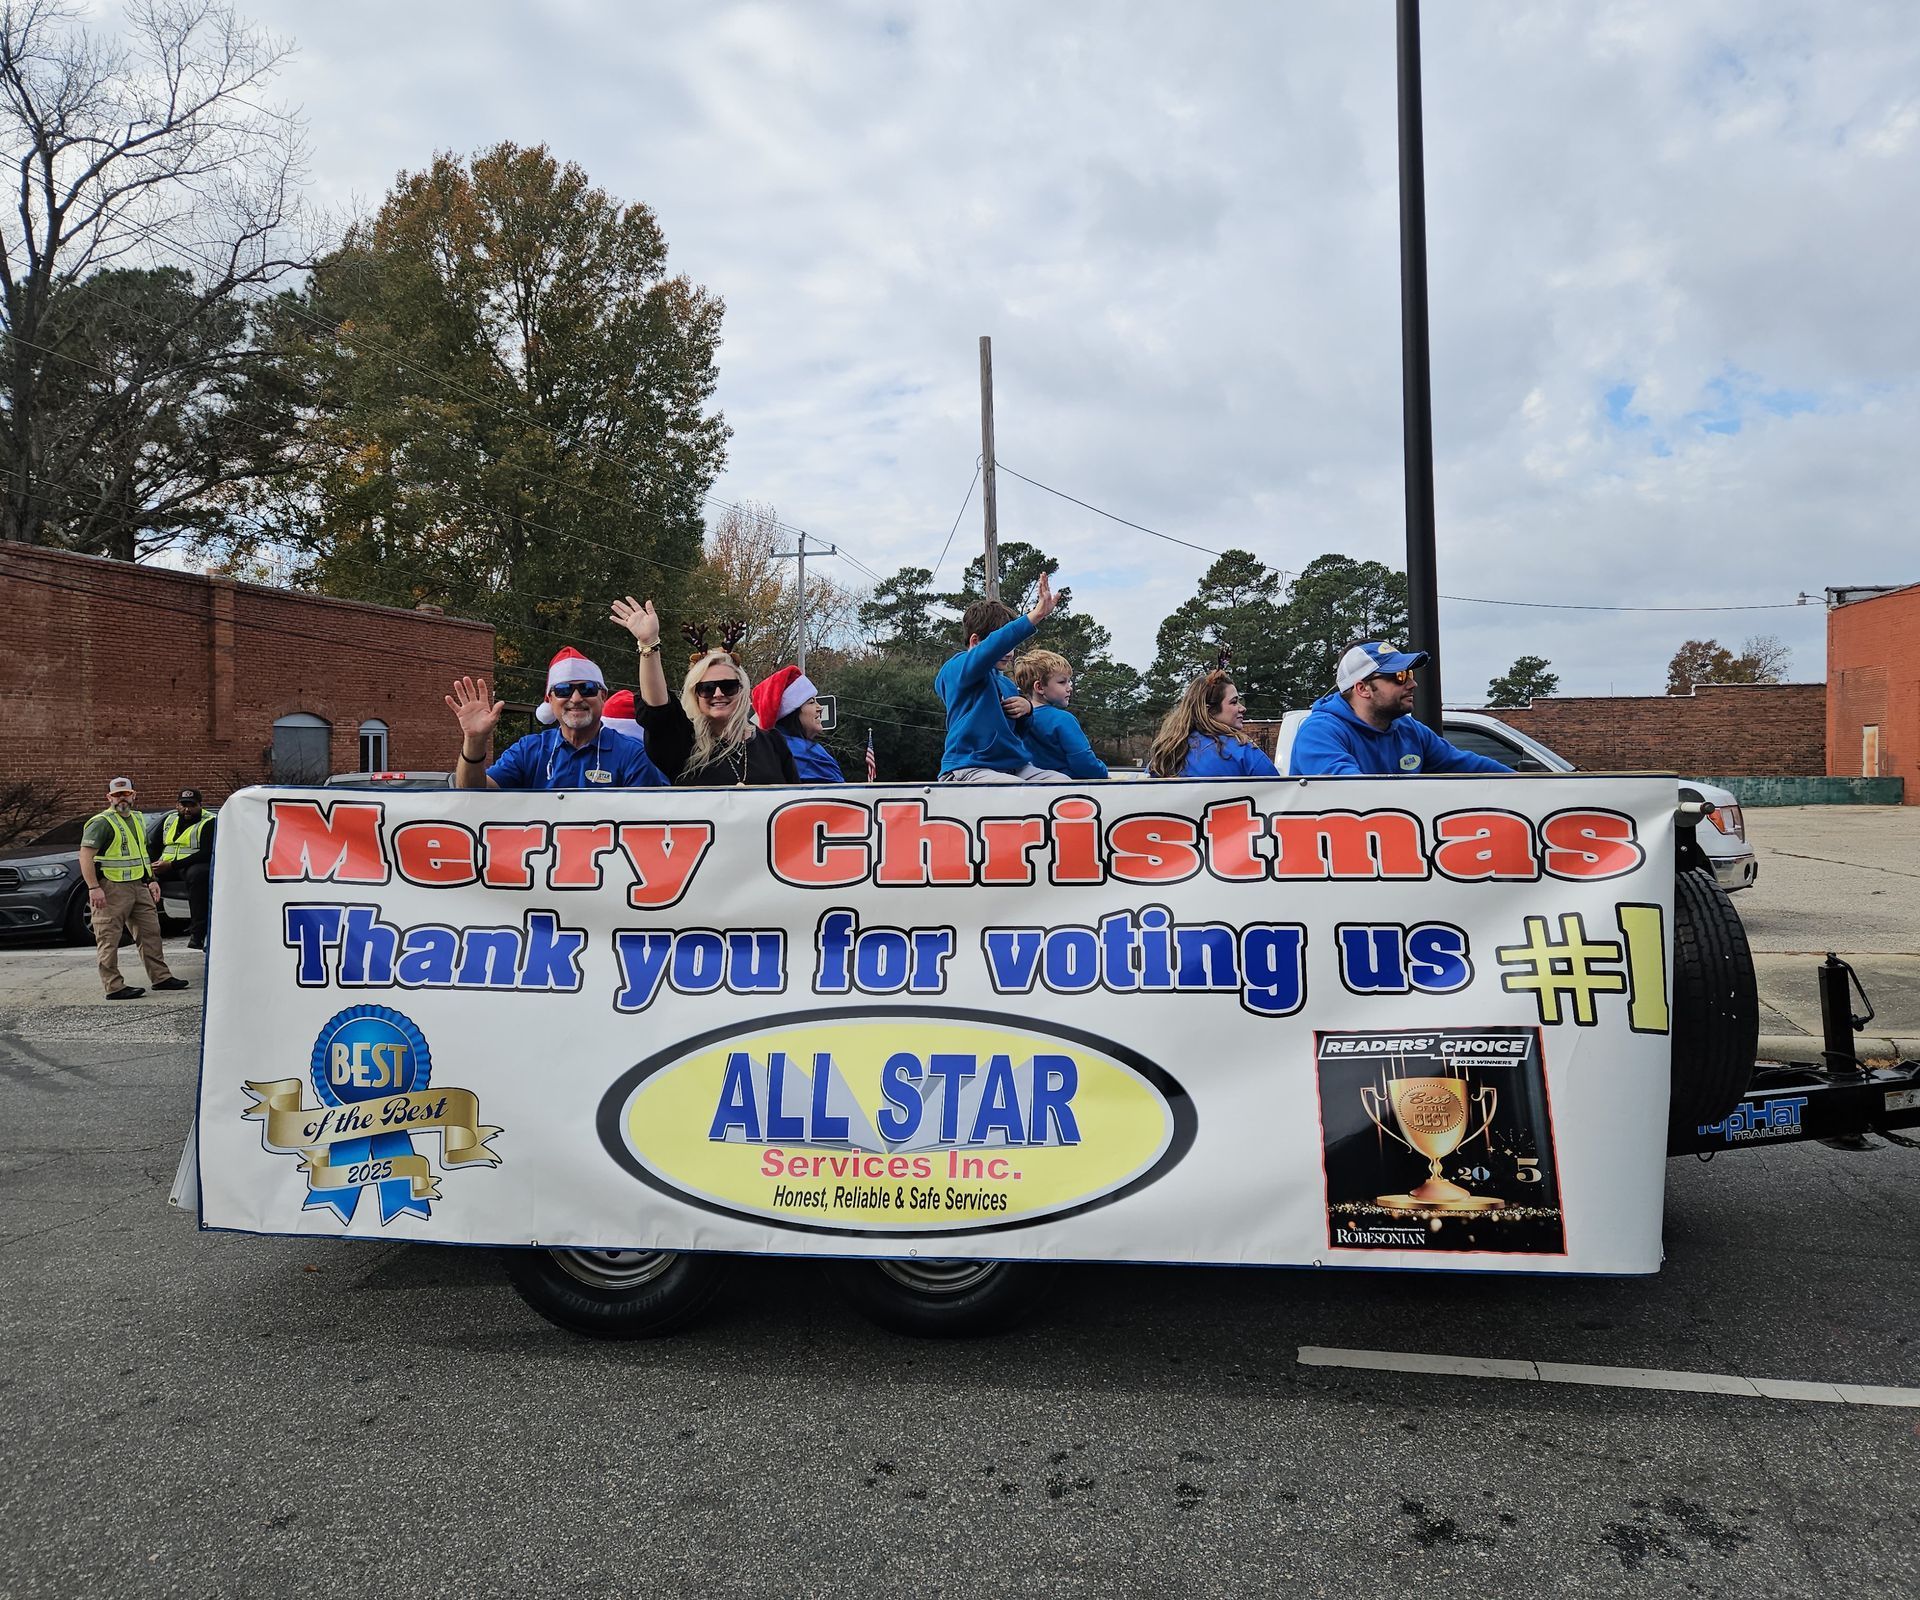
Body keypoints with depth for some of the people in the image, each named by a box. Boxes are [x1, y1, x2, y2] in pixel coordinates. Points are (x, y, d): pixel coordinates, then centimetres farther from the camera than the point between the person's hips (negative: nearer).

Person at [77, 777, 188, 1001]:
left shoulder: (137, 818, 16)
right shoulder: (102, 823, -11)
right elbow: (85, 855, -17)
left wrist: (151, 881, 20)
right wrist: (94, 888, -23)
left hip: (139, 886, 8)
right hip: (112, 888, -8)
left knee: (150, 931, 12)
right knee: (109, 939, -3)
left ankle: (161, 977, 20)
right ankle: (114, 987, -2)